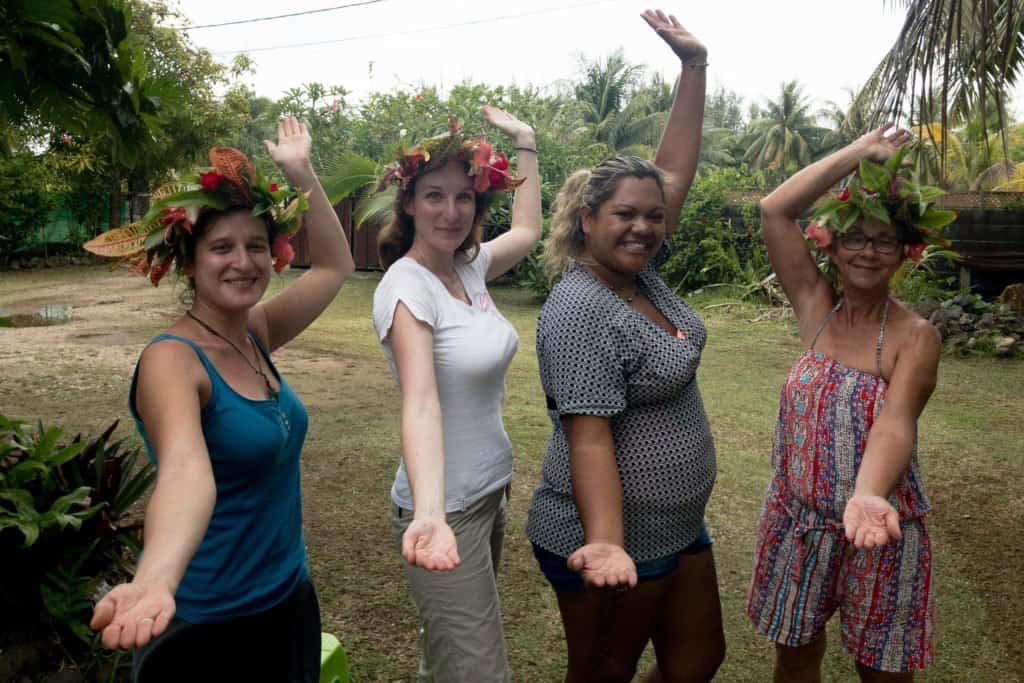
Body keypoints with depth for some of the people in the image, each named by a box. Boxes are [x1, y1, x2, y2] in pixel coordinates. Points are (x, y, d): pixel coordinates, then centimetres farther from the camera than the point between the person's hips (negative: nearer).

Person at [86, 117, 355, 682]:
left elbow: (334, 266, 10)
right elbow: (186, 471, -41)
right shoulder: (171, 361, -22)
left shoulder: (256, 336, 0)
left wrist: (300, 172, 3)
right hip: (201, 625, -7)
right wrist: (154, 582, -59)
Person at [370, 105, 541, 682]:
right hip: (447, 506, -8)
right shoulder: (406, 287, -19)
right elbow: (420, 404, -32)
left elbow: (528, 230, 23)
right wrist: (429, 515, -44)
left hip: (491, 490, 8)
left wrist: (526, 142, 22)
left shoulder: (470, 266, 3)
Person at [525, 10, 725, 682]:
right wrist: (606, 545, -37)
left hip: (678, 529, 9)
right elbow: (588, 438, -27)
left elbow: (675, 169, 4)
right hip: (615, 537, -8)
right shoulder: (581, 311, -23)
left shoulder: (643, 273, 1)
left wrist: (695, 63, 3)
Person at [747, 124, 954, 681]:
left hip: (879, 528, -3)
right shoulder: (815, 305, -3)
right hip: (797, 519, 3)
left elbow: (894, 426, -27)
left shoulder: (915, 337, -13)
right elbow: (775, 210, -10)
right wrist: (858, 152, -7)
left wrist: (869, 495, -46)